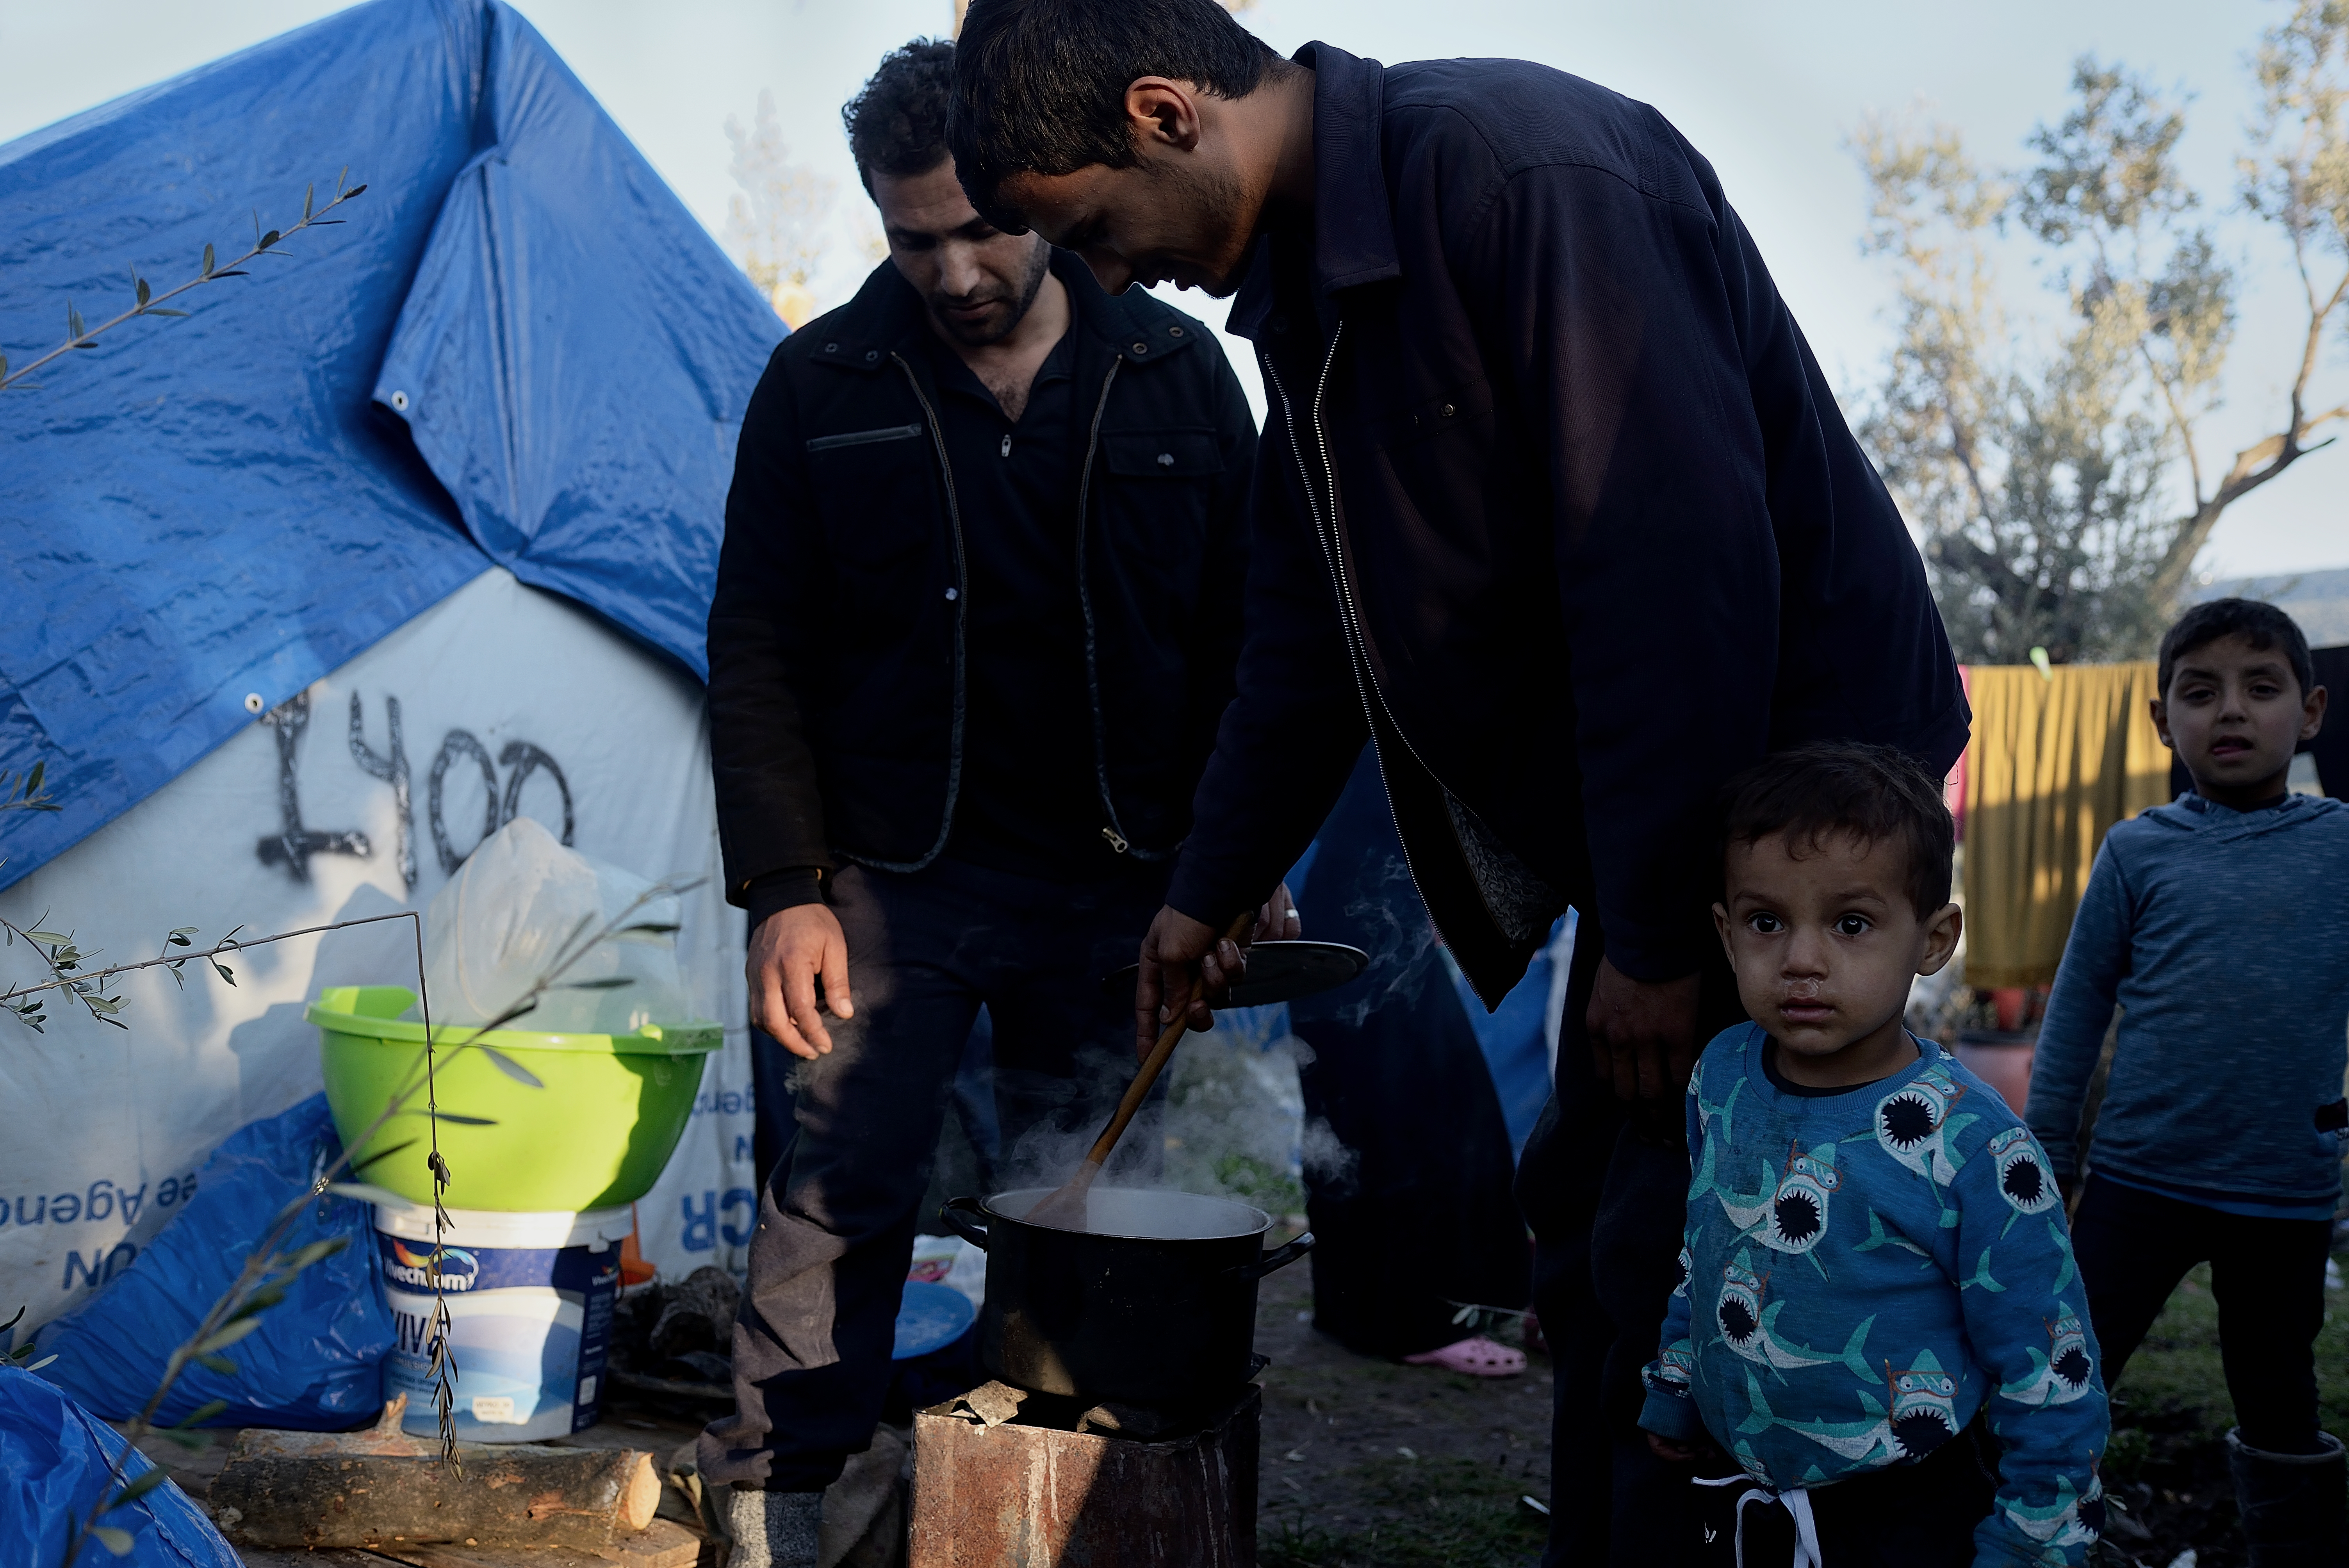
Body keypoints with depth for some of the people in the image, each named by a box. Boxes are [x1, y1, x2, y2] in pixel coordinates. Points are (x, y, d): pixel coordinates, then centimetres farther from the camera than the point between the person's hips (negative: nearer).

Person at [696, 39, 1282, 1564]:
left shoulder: (1177, 376, 3)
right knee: (844, 1184, -1)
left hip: (1115, 880, 2)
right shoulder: (823, 385, 0)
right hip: (899, 873, -1)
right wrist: (786, 888, -5)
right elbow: (757, 654, 1)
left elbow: (1243, 637, 7)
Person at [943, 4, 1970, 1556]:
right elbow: (1310, 625, 18)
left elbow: (1676, 555, -27)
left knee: (1676, 1270, -8)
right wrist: (1209, 890, 23)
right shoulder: (1302, 277, 8)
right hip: (1644, 830, 9)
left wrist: (1657, 933, -23)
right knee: (1588, 1218, 14)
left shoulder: (1523, 168, -22)